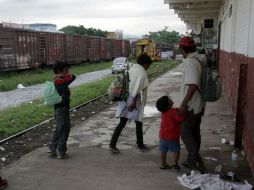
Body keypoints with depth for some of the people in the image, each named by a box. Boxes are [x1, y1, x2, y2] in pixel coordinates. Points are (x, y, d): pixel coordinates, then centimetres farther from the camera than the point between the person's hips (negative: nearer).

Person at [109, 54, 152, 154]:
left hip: (125, 99, 7)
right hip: (133, 100, -7)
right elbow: (137, 89, -19)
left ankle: (112, 144, 4)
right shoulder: (142, 72, -11)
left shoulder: (132, 69, 12)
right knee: (138, 123, 10)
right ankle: (140, 145, 24)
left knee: (122, 123, 9)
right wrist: (134, 102, -19)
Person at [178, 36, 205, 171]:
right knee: (194, 132, 15)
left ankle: (196, 161, 3)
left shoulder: (190, 62, -18)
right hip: (198, 105, 10)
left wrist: (183, 104, -25)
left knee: (185, 132, -1)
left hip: (191, 106, -9)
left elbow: (192, 85, -27)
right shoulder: (197, 60, 10)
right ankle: (193, 160, 27)